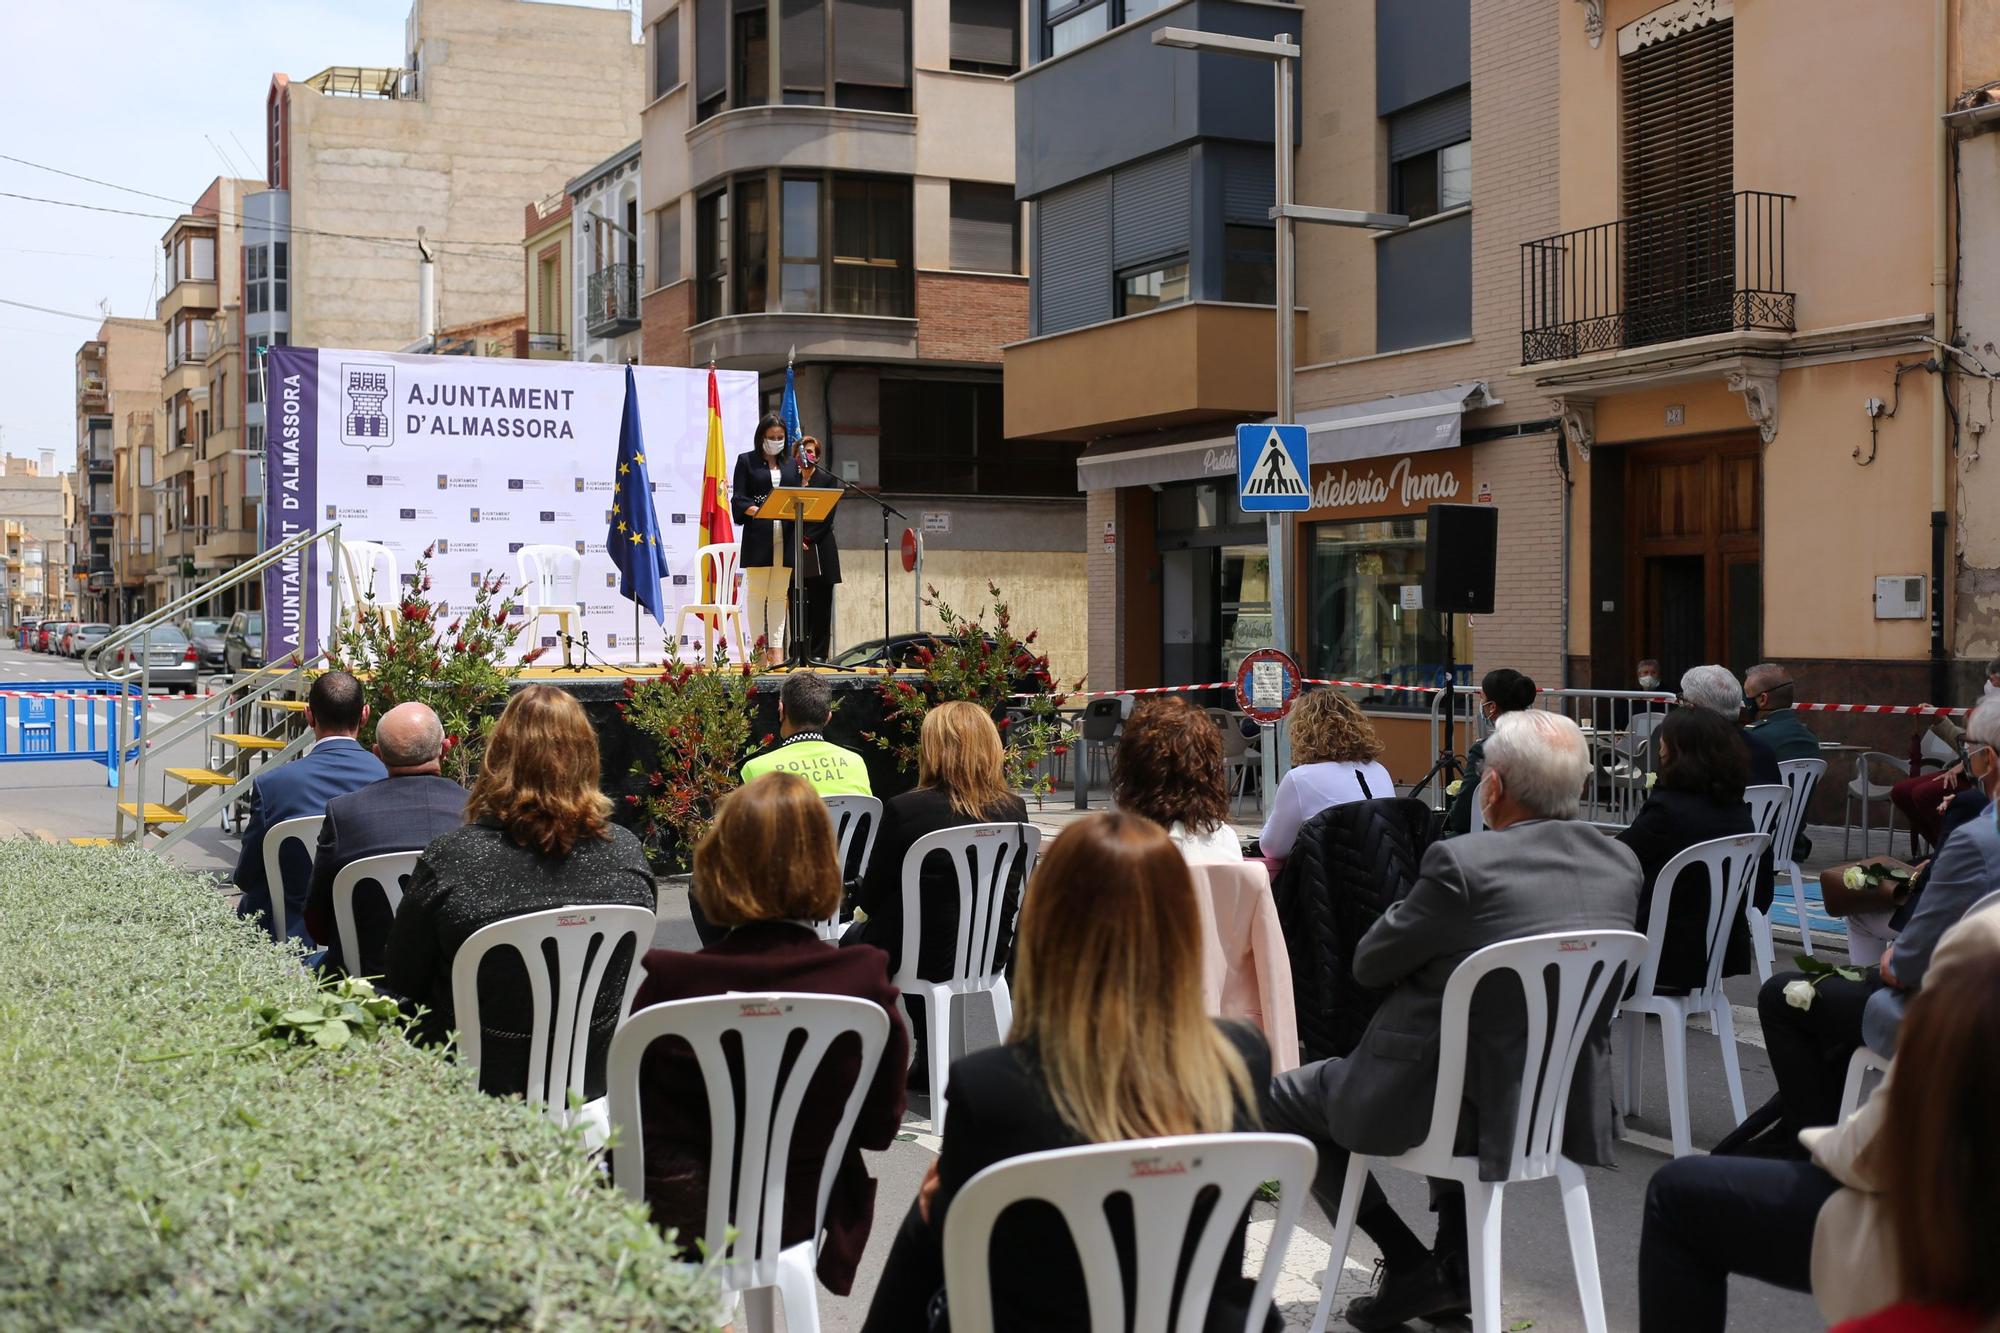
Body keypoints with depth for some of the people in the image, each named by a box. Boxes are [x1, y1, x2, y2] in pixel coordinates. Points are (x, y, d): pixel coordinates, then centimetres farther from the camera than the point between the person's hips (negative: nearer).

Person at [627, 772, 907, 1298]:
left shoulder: (669, 982, -22)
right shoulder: (865, 983, -18)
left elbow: (637, 1123, -14)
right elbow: (880, 1127, -6)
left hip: (678, 1223, -3)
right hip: (802, 1220, 3)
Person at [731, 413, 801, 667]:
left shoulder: (790, 465, 18)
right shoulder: (746, 461, 6)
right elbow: (738, 500, -2)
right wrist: (759, 512, -20)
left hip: (785, 537, 4)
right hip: (758, 535, -4)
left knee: (779, 595, 3)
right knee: (756, 593, -4)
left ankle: (777, 649, 3)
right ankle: (760, 649, -3)